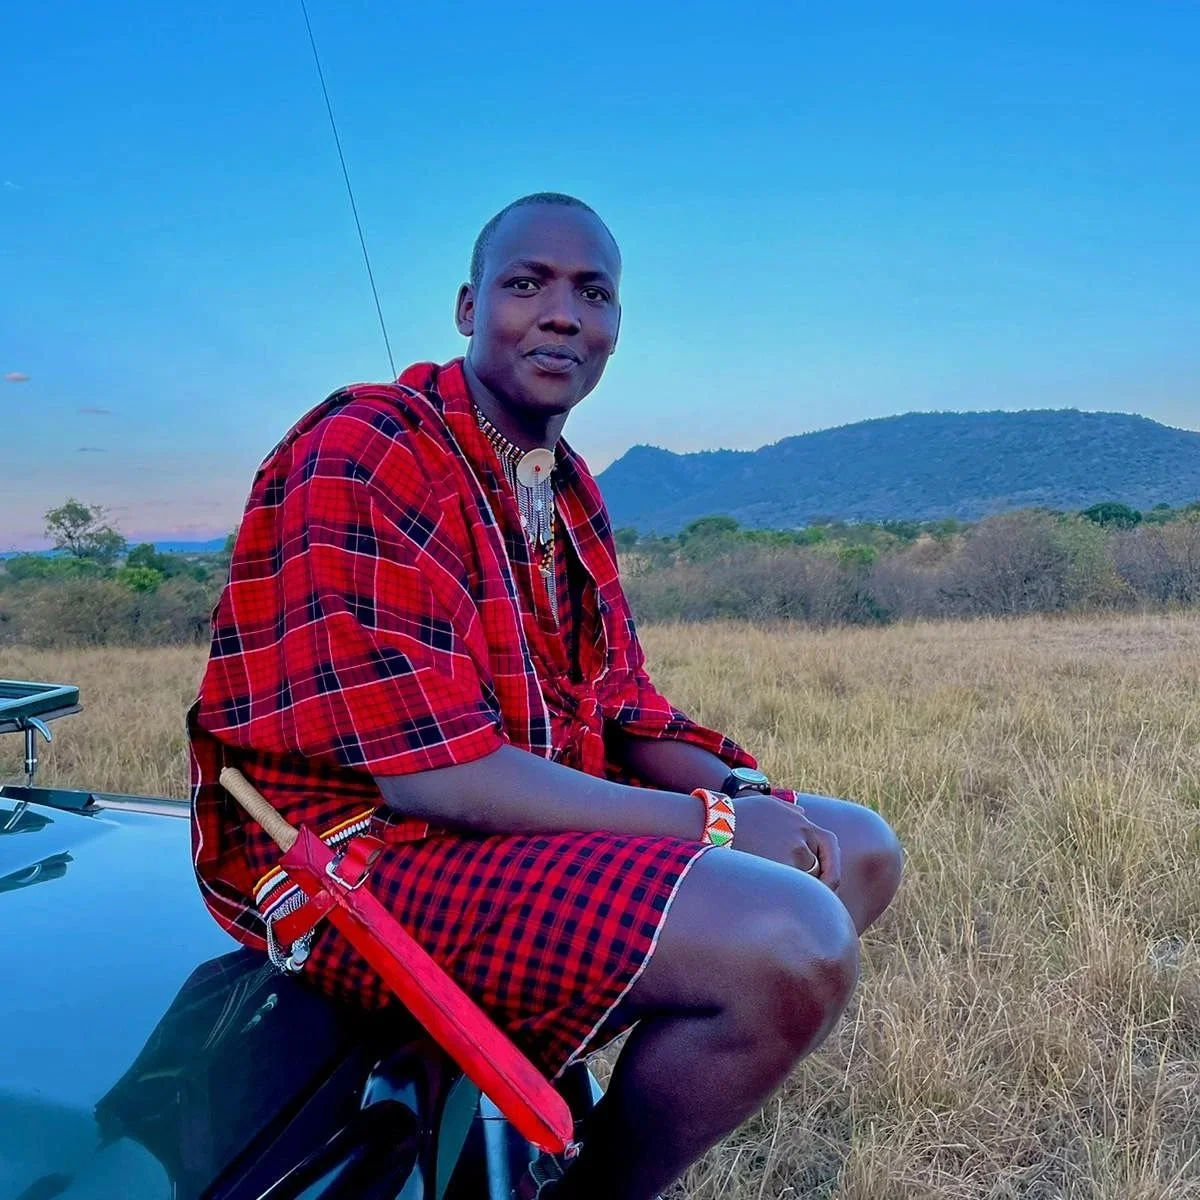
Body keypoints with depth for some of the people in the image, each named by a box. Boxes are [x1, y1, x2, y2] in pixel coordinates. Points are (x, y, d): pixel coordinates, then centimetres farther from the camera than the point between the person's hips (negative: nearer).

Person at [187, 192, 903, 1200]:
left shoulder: (568, 487, 14)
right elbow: (432, 776, -24)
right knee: (792, 944, -28)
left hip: (528, 816, 10)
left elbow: (625, 713, 13)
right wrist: (715, 823, -18)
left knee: (859, 852, 10)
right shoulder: (363, 460, -15)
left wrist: (750, 793, -7)